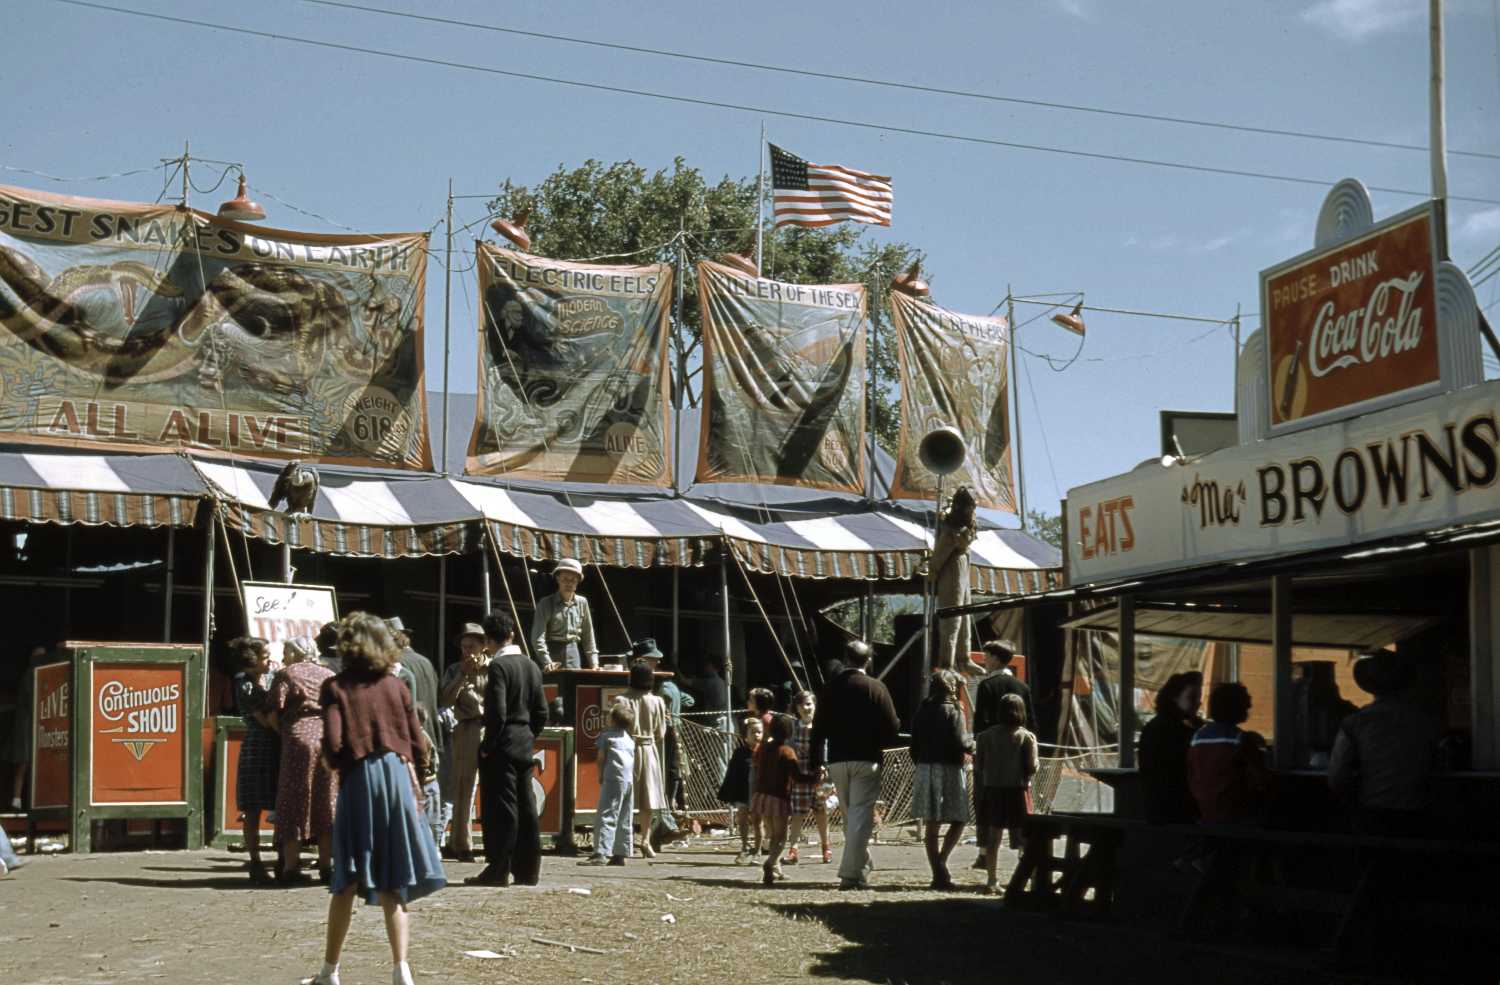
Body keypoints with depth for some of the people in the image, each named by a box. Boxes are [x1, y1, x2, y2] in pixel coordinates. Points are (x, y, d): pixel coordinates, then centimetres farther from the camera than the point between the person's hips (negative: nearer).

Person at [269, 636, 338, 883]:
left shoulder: (286, 675, 3)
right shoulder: (330, 676, 17)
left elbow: (273, 714, -4)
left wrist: (283, 733, 11)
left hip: (300, 739, -4)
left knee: (293, 803, 1)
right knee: (326, 804, 9)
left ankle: (291, 865, -1)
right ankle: (326, 865, 10)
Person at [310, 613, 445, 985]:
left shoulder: (336, 687, -2)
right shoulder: (395, 685, 7)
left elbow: (333, 743, -11)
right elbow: (419, 744, 6)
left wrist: (342, 766, 8)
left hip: (358, 780, -2)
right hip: (397, 777, 2)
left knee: (348, 880, 7)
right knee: (393, 883, 6)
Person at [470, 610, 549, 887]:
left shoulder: (498, 666, -12)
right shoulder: (531, 666, 10)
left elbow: (497, 712, -18)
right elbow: (542, 712, 11)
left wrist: (488, 746, -10)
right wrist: (530, 737, 17)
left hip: (502, 748, -7)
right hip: (525, 746, 7)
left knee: (502, 809, -4)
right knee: (526, 807, 10)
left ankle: (499, 870, -2)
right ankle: (527, 870, 13)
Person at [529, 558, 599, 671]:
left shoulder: (582, 603, 8)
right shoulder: (546, 603, -2)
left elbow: (588, 636, 12)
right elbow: (538, 637, -10)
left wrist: (594, 663, 4)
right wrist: (547, 662, -22)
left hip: (574, 655, 3)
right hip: (552, 653, -3)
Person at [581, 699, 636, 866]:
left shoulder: (606, 735, 2)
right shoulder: (630, 738, 19)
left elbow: (601, 758, 1)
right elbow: (633, 760, 14)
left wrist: (600, 777, 12)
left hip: (614, 779, -7)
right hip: (630, 781, 7)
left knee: (606, 816, -11)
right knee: (624, 820, 10)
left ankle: (601, 853, -21)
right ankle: (620, 854, 11)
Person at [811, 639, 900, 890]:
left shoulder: (830, 688, 4)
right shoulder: (876, 688, -6)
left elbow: (818, 728, 4)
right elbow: (891, 726, -9)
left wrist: (817, 761, 8)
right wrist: (884, 743, 12)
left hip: (836, 759, 4)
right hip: (866, 759, -4)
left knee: (849, 814, 17)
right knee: (861, 814, -3)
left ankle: (861, 867, 26)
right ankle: (852, 873, -10)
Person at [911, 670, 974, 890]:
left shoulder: (922, 711, 10)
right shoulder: (952, 711, -7)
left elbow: (914, 746, 11)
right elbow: (959, 744, -14)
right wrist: (972, 742, 5)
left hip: (925, 770, 6)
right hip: (948, 770, -6)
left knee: (932, 826, 7)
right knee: (959, 820, 5)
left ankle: (938, 872, 8)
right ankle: (940, 862, -10)